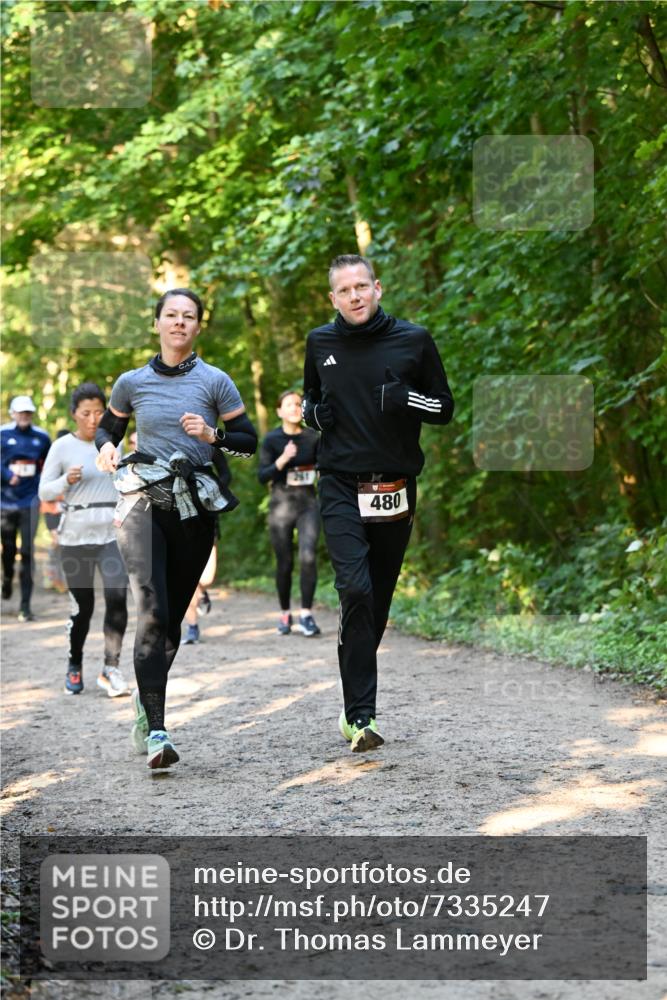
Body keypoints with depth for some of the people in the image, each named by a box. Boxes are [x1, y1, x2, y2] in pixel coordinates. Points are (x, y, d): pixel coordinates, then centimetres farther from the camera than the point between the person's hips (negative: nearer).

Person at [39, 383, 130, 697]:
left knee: (117, 598, -16)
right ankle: (74, 668, 25)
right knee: (82, 607, 4)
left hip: (112, 533, 2)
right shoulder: (62, 447, -1)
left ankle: (111, 669, -9)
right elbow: (44, 491, -2)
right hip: (75, 537, -2)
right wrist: (66, 481, -18)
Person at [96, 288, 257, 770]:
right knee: (153, 610, -16)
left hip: (195, 508, 1)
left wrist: (213, 435, -12)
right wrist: (106, 447, 0)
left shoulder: (215, 382, 3)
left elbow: (249, 441, 6)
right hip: (144, 502, -1)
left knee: (173, 616, 8)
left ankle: (146, 697, 35)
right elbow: (108, 426, 22)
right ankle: (155, 730, -20)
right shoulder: (133, 382, 6)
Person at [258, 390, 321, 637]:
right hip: (281, 505, -1)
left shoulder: (312, 438, 3)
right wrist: (282, 460, -23)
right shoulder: (271, 440, -4)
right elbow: (262, 476, -9)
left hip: (308, 504, 1)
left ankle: (306, 614, -13)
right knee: (284, 563, 6)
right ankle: (285, 614, 24)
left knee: (308, 556, -17)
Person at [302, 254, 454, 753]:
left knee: (379, 599, 9)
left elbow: (444, 409, 6)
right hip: (341, 487, -1)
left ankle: (356, 704, 26)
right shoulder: (320, 343, 7)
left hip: (395, 489, 1)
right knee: (355, 590, -18)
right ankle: (360, 714, -17)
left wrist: (406, 400, -14)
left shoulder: (413, 340, 1)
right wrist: (315, 412, 0)